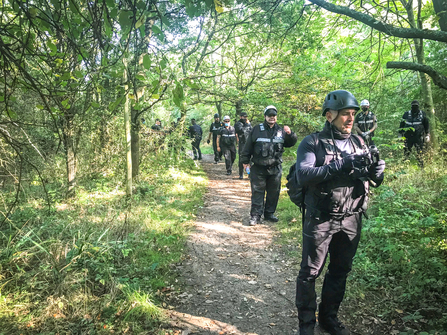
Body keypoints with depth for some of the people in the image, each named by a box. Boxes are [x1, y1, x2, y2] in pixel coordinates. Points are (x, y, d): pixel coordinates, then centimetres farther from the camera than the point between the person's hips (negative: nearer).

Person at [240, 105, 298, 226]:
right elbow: (248, 146, 3)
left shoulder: (281, 131, 8)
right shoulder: (257, 129, 1)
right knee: (257, 192, -1)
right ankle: (255, 216, 7)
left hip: (275, 168, 3)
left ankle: (269, 213, 27)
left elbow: (291, 143, 13)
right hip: (258, 168, -3)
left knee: (273, 192, 12)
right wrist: (245, 160, 2)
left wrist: (290, 134, -7)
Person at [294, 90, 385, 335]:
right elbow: (303, 176, -22)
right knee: (310, 273, 5)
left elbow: (374, 181, 10)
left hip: (351, 220, 5)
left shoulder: (359, 143, 8)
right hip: (320, 220, -5)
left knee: (340, 271, 17)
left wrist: (377, 170, -14)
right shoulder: (312, 143, -7)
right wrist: (341, 165, -29)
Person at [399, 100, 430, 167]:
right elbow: (401, 125, 12)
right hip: (408, 136, 1)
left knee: (420, 153, 2)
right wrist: (400, 134, 10)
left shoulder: (422, 114, 4)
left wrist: (427, 134, 6)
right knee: (406, 152, 3)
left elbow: (427, 125, 11)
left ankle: (421, 166, 11)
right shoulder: (406, 114, 5)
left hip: (419, 137, -1)